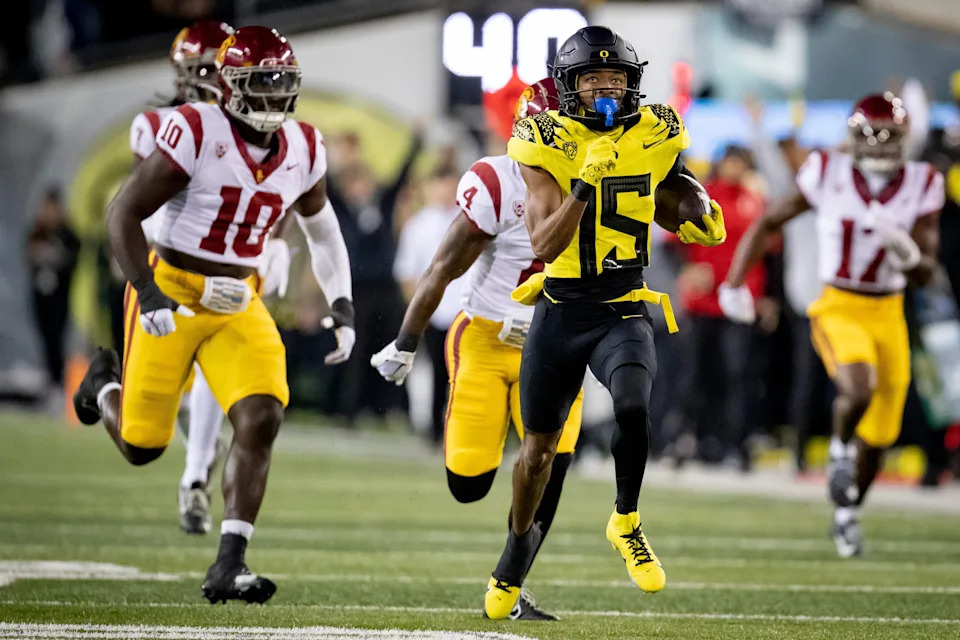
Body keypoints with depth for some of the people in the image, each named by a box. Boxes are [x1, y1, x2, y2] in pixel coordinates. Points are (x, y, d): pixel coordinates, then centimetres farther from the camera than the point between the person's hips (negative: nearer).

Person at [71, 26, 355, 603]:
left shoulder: (303, 150, 1)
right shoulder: (195, 135, -17)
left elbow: (323, 231, 18)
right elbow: (124, 213, -14)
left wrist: (342, 306, 8)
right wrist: (148, 293, -24)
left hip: (238, 305, 4)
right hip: (172, 295, -4)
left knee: (261, 420, -17)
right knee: (143, 445, 4)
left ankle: (229, 566, -13)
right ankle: (105, 384, 41)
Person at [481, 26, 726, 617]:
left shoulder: (652, 139, -1)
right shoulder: (546, 145, -8)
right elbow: (544, 246, -19)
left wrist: (697, 215, 2)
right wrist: (585, 182, -28)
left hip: (623, 311, 0)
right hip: (560, 310, 0)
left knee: (633, 405, -30)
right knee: (540, 446, 14)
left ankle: (626, 524, -6)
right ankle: (521, 538, 42)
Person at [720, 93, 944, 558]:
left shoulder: (921, 187, -5)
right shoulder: (829, 175, -9)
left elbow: (926, 273, -4)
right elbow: (769, 223, 3)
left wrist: (908, 255, -27)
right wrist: (735, 284, -2)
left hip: (888, 314, 3)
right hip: (839, 309, -3)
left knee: (877, 437, 10)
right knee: (860, 388, -33)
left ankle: (847, 511, 38)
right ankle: (840, 449, 1)